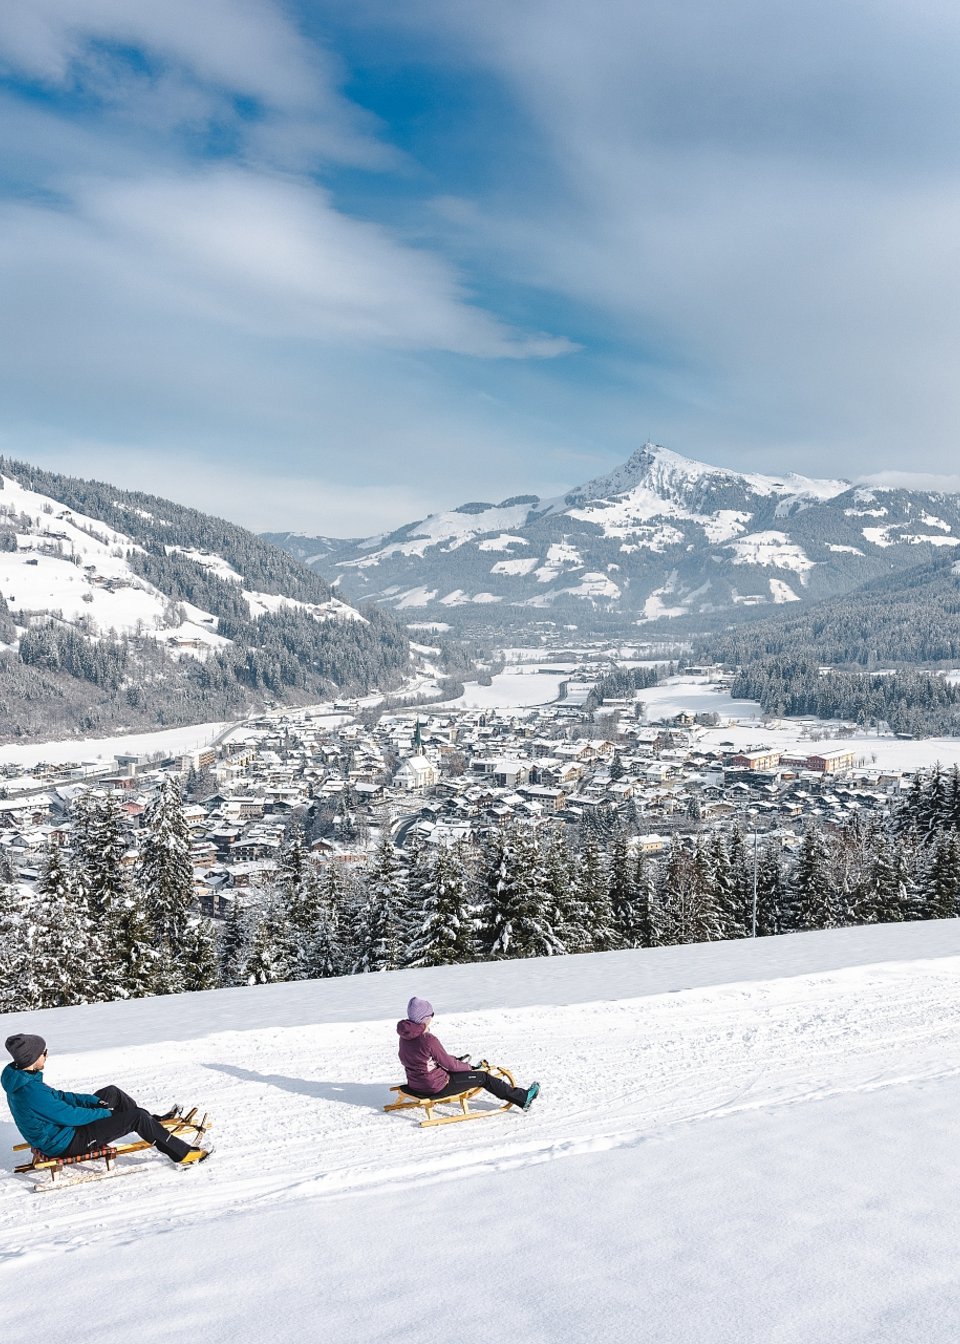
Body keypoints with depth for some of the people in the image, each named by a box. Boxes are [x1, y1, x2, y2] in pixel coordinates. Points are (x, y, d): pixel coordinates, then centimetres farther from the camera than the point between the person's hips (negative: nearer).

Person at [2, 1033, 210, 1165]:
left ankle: (153, 1123, 33)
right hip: (65, 1144, -10)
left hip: (58, 1129, 10)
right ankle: (183, 1154, 1)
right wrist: (103, 1113, -11)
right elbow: (70, 1116, -26)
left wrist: (93, 1101, 3)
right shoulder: (32, 1092, -33)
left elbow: (57, 1096, 10)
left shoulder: (20, 1078, -1)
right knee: (137, 1117, -11)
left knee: (112, 1093, 17)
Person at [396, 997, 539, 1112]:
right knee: (483, 1077, 4)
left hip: (414, 1084, 8)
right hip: (436, 1087, -8)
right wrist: (467, 1067, 4)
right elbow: (448, 1063, -18)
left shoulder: (405, 1036, -3)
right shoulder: (428, 1039, -28)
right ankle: (523, 1098, 14)